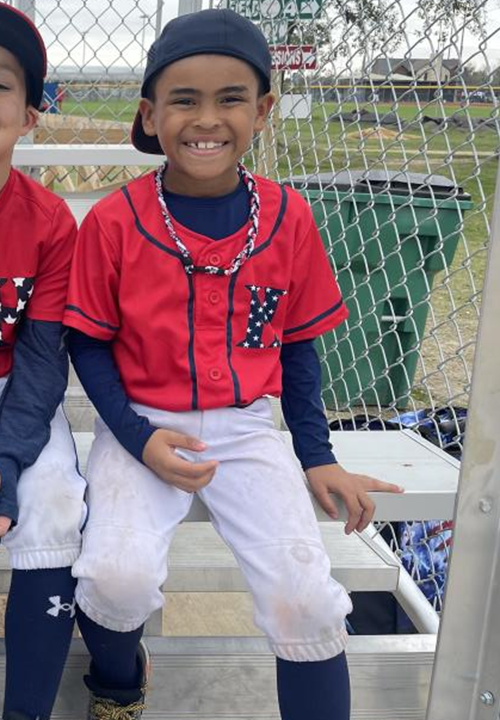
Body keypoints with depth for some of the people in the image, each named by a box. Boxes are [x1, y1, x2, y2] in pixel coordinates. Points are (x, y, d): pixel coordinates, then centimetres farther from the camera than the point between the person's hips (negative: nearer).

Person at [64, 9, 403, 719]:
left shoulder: (288, 216, -2)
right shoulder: (113, 221, -9)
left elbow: (296, 342, 7)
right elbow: (89, 343, -1)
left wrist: (318, 457, 5)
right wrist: (140, 439, -14)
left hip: (246, 427, 2)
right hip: (141, 426, -1)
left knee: (304, 596, -17)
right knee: (120, 577, -24)